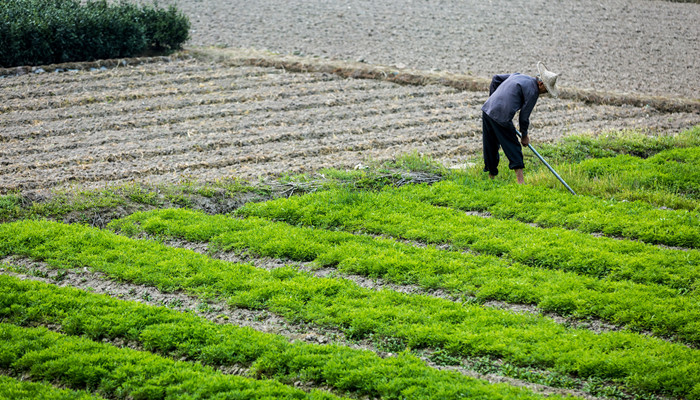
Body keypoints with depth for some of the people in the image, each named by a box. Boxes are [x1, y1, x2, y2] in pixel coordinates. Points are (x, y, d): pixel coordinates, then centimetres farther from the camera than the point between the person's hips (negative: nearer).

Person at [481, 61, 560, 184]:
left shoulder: (518, 76, 19)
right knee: (513, 147, 0)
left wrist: (492, 98, 33)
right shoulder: (533, 91, -5)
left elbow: (496, 78, 26)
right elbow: (524, 116, -3)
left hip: (487, 109, 8)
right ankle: (520, 181, -5)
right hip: (501, 117, -8)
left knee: (491, 147, 18)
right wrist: (524, 135, 10)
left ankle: (491, 175, 28)